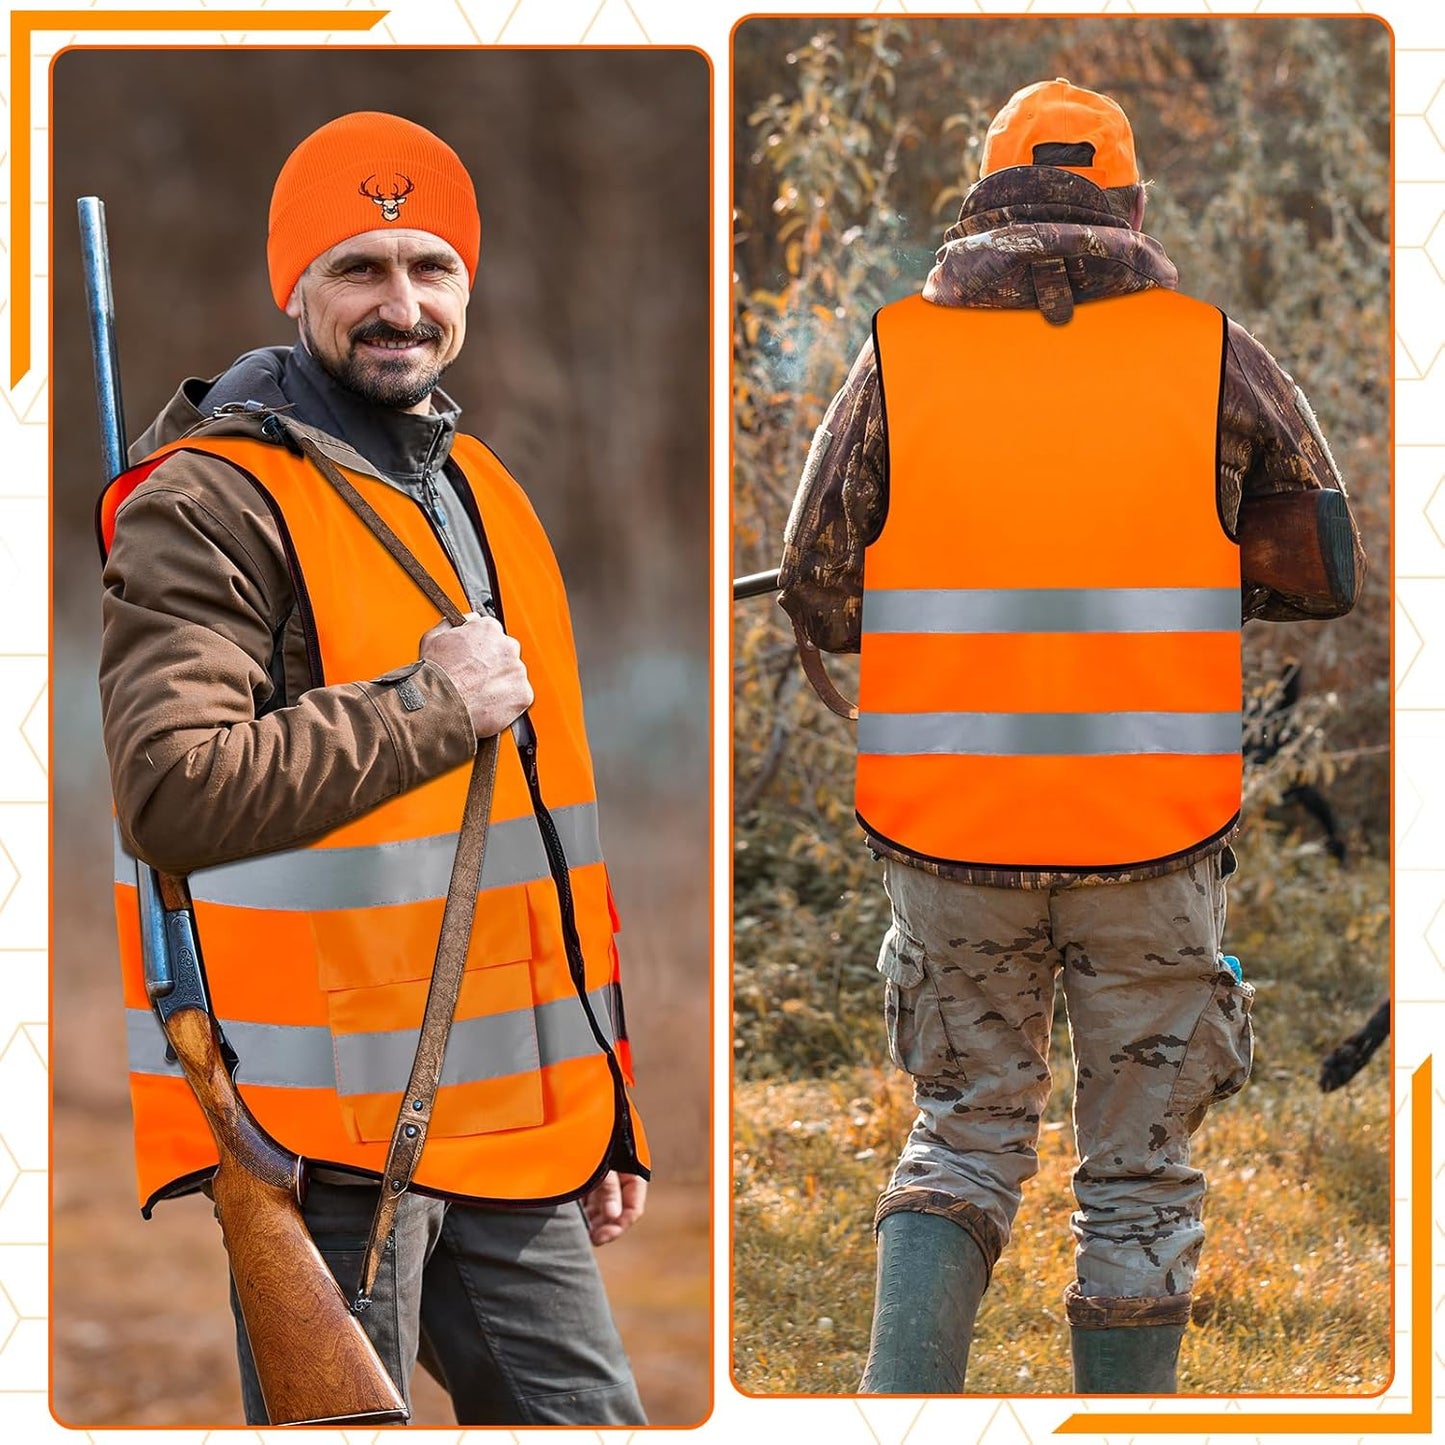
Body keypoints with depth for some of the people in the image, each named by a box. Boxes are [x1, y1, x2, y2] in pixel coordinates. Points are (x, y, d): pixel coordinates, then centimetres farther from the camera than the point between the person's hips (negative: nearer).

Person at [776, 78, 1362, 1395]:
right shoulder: (1213, 357, -1)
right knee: (1139, 1172, 12)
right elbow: (1326, 569, 9)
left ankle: (901, 1409, -1)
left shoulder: (901, 355, 0)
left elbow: (818, 601, 3)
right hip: (1151, 838, -1)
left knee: (966, 1136, 16)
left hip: (951, 832, 1)